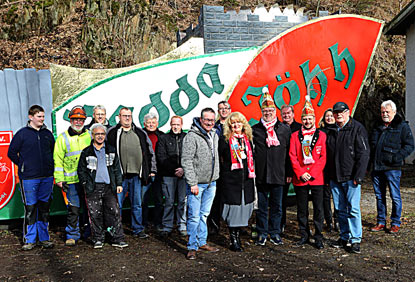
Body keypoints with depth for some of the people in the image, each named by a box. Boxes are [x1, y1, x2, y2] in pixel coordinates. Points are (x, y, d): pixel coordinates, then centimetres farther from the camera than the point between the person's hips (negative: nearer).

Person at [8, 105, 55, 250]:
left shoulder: (48, 133, 10)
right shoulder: (22, 133, -1)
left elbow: (54, 151, 21)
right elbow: (12, 153, 3)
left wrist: (50, 166, 11)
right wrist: (23, 165, 1)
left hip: (47, 177, 4)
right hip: (29, 178, -4)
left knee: (45, 208, 10)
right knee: (30, 208, -1)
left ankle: (44, 237, 20)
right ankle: (29, 240, 11)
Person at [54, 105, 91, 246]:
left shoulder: (89, 136, 11)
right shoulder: (63, 138, 3)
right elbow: (58, 159, 2)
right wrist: (59, 179, -4)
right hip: (72, 180, -2)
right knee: (73, 209, -3)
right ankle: (72, 235, 11)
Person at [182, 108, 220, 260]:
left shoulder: (215, 136, 10)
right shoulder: (192, 136, -13)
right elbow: (186, 161, -16)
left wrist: (215, 177, 16)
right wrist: (192, 183, -18)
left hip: (211, 183, 7)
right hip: (196, 183, -7)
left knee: (205, 214, 15)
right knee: (194, 216, -3)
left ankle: (202, 242, 27)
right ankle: (192, 247, 7)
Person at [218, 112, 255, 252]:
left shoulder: (248, 139, 14)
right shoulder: (224, 139, 0)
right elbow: (221, 159, -1)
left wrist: (251, 172, 13)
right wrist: (225, 174, -5)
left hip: (246, 179, 5)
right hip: (231, 180, -5)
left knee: (243, 206, 8)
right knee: (233, 207, -3)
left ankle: (237, 235, 23)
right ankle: (233, 240, 7)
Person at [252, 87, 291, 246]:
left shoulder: (285, 129, 5)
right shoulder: (255, 129, 4)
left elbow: (289, 152, 7)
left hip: (279, 175, 1)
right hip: (261, 175, 0)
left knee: (277, 206, 9)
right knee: (262, 206, 7)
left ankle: (275, 233, 23)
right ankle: (262, 234, 20)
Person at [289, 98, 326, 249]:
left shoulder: (321, 135, 5)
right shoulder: (295, 135, 7)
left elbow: (323, 157, -1)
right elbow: (293, 157, 2)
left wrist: (312, 173, -10)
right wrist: (301, 173, -9)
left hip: (317, 178, -1)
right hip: (299, 178, 1)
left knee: (318, 208, 2)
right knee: (302, 209, 9)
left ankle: (318, 238, 12)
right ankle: (304, 235, 22)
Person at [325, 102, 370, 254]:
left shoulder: (357, 128, -4)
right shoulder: (331, 131, 13)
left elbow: (363, 153, -10)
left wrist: (358, 176, -15)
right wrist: (328, 175, 11)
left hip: (351, 177, -6)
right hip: (334, 178, 6)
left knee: (353, 209, -5)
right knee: (340, 209, 11)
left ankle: (355, 240, 4)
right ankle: (344, 237, 23)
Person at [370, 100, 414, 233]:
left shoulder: (402, 126, -1)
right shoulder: (378, 127, 16)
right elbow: (372, 145, 25)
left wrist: (398, 157, -18)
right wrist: (371, 160, 12)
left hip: (392, 168, -5)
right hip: (377, 168, 6)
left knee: (395, 197, 1)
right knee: (379, 196, 12)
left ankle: (395, 223, 14)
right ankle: (381, 222, 22)